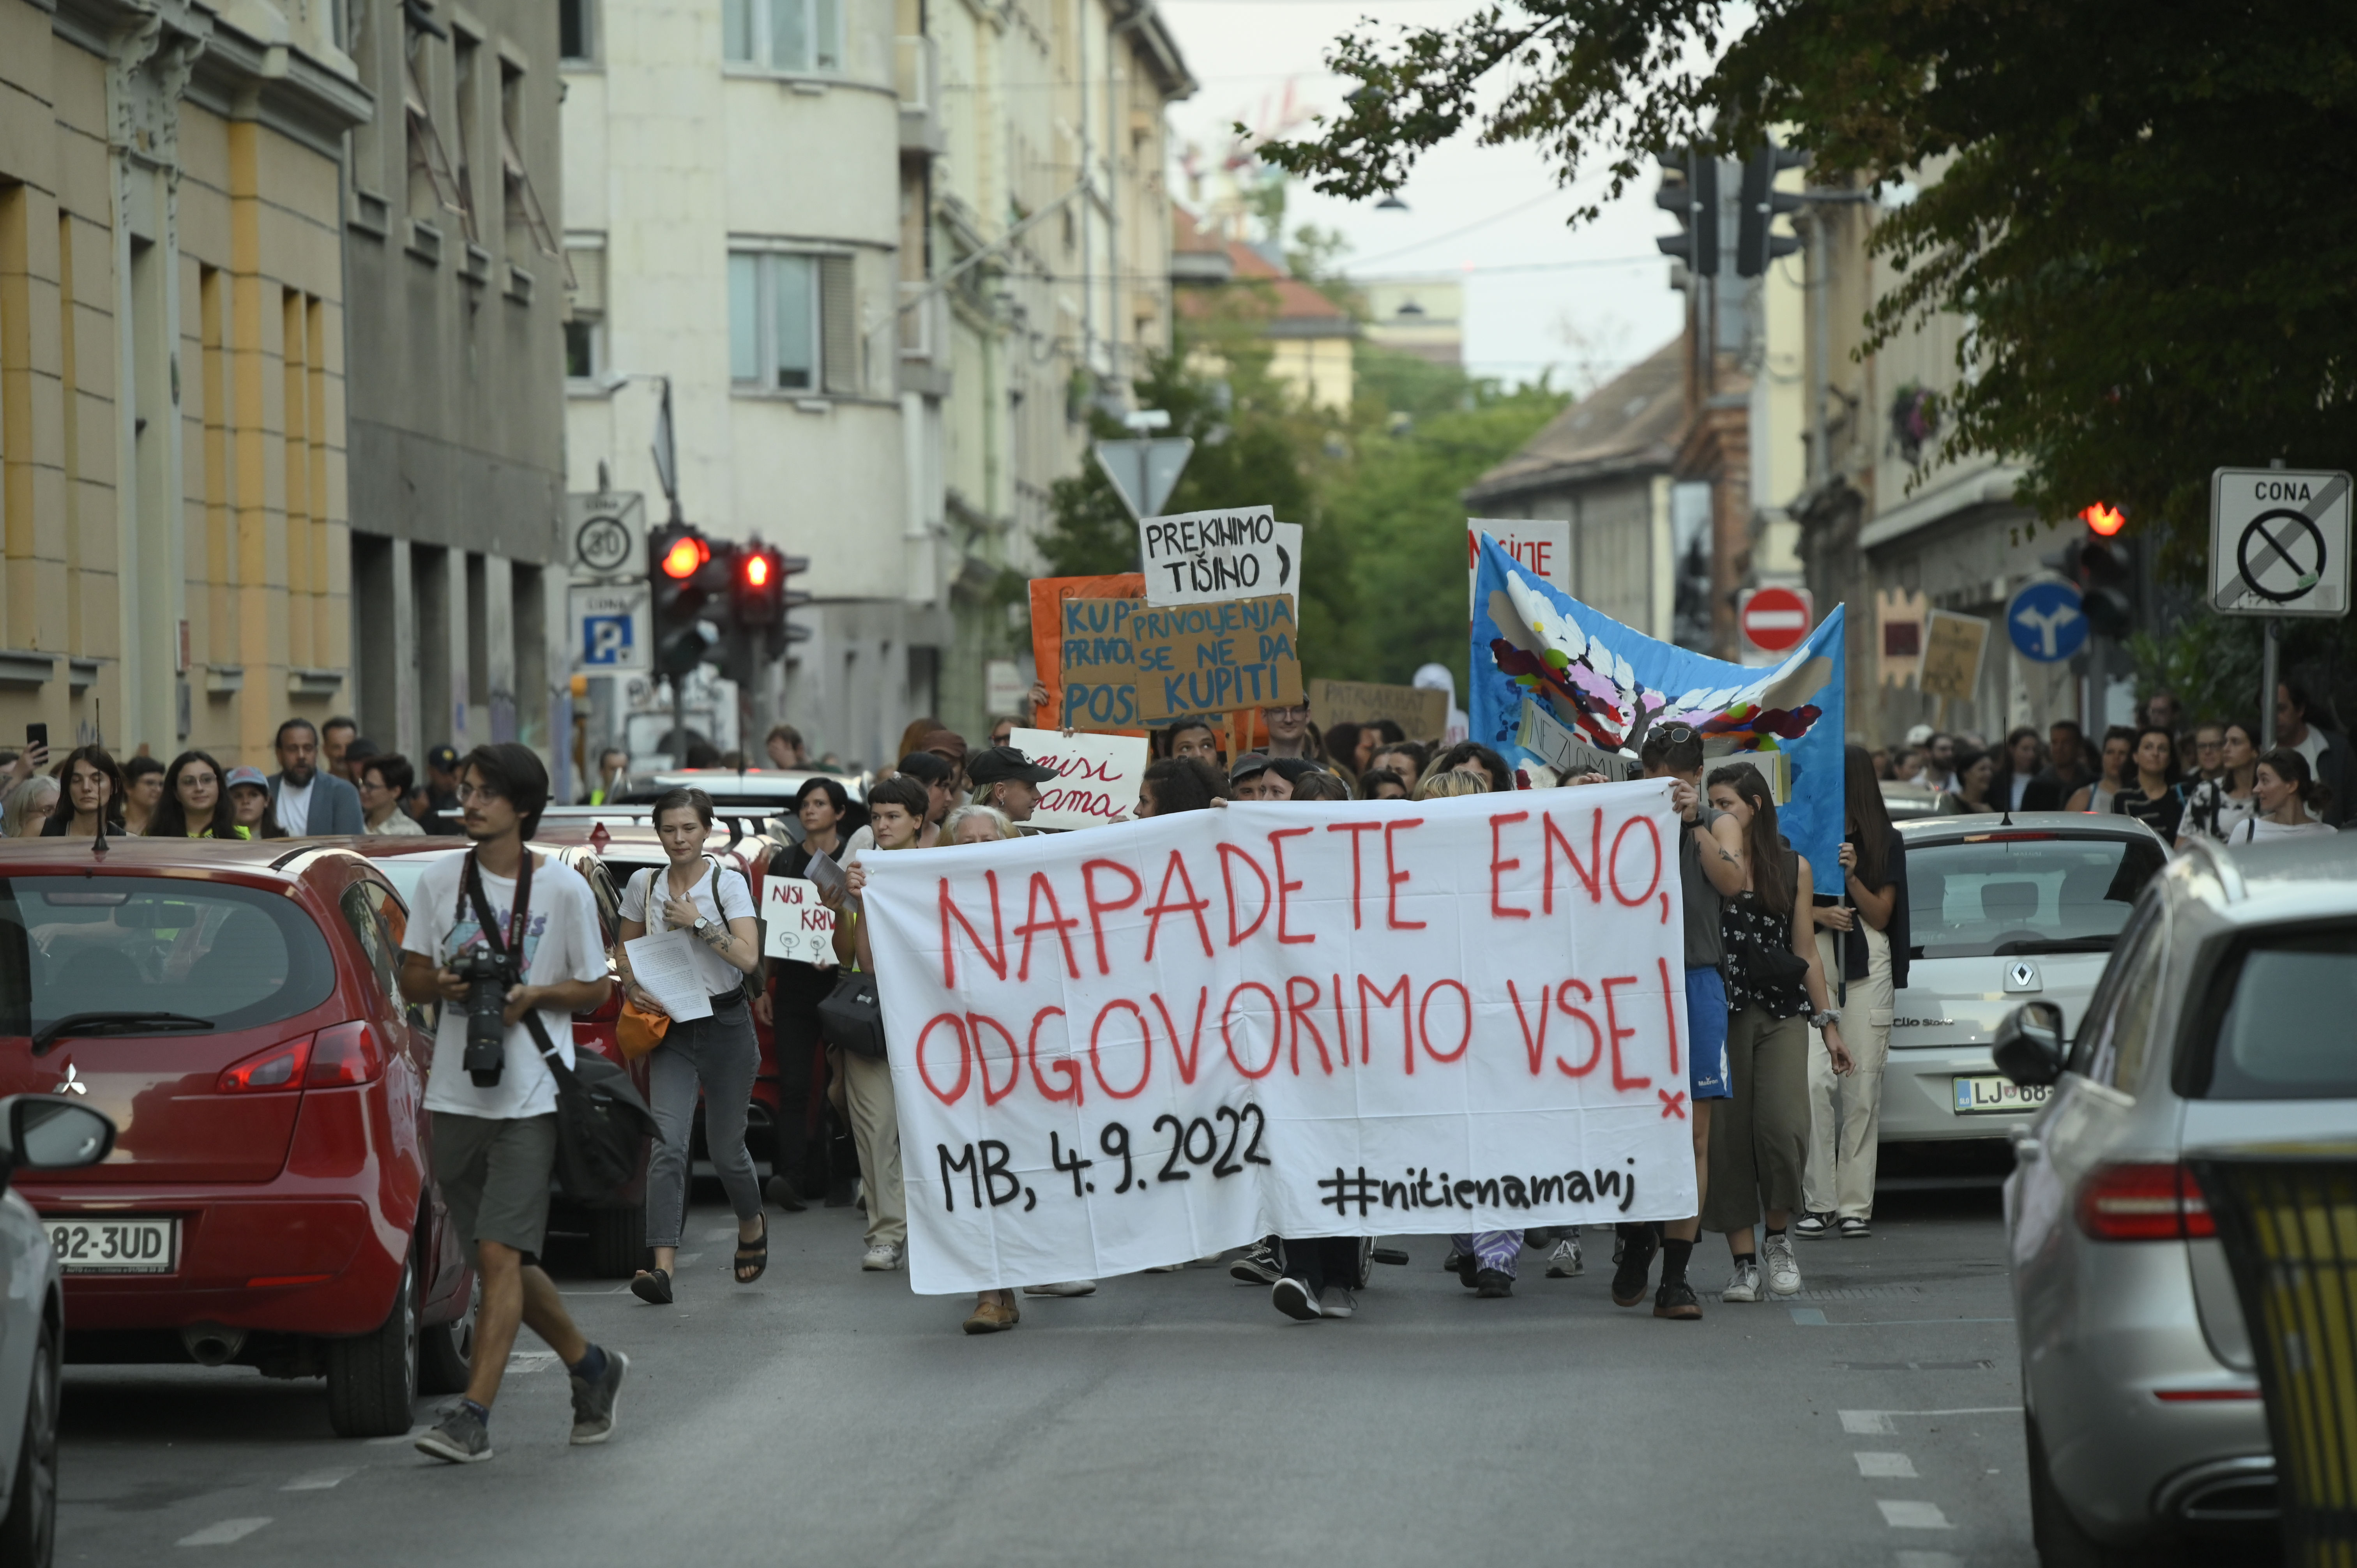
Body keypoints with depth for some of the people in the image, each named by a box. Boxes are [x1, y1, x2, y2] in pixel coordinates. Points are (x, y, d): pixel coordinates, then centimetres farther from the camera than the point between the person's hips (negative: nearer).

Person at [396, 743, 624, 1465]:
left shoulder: (564, 888, -3)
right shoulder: (440, 881, 7)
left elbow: (595, 989, 3)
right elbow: (410, 977, 11)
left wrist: (534, 994, -15)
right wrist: (441, 983, -11)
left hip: (531, 1097, -5)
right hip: (455, 1092, 5)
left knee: (499, 1253, -15)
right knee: (502, 1263, 11)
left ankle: (474, 1414, -16)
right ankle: (590, 1365, 32)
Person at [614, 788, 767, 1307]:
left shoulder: (728, 883, -5)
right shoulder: (644, 885, 4)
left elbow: (749, 957, -14)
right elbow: (625, 951, 16)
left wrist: (698, 924, -18)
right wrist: (634, 988, -3)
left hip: (725, 1025, -2)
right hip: (670, 1026, 2)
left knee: (724, 1148, 8)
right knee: (668, 1145, -13)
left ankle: (752, 1225, 40)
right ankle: (663, 1265, -21)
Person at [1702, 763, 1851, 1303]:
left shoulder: (1794, 868, 11)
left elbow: (1805, 952, 14)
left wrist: (1829, 1024, 11)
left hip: (1780, 1014, 0)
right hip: (1720, 1011, 0)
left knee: (1782, 1127, -15)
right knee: (1727, 1135, -3)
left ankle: (1778, 1238, 9)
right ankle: (1743, 1263, 4)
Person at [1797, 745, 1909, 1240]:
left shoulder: (1886, 842, 9)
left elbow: (1881, 915, 4)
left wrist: (1852, 876, -12)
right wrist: (1818, 914, -11)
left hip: (1868, 964, 0)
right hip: (1812, 961, 0)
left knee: (1862, 1085, -2)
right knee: (1814, 1079, -12)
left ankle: (1855, 1204, 1)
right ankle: (1819, 1202, -7)